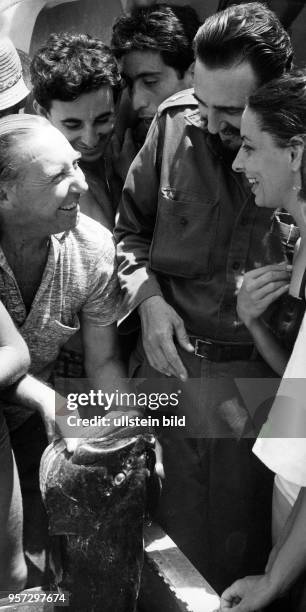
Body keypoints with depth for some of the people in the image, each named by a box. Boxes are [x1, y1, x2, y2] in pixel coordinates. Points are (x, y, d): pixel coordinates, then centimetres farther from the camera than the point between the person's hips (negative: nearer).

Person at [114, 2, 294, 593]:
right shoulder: (175, 120, -3)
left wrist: (290, 281, -19)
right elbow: (130, 226, 9)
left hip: (258, 375, -1)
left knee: (237, 547, 12)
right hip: (168, 358, 2)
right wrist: (147, 296, -5)